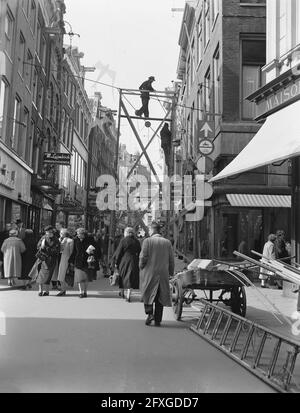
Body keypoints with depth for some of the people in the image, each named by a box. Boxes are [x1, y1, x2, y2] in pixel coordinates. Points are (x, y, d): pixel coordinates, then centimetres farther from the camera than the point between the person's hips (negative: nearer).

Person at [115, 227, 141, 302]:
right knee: (130, 278, 4)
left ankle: (122, 292, 32)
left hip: (124, 261, -2)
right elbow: (139, 253, 6)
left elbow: (119, 252, -6)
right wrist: (138, 263, 13)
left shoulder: (123, 241, -8)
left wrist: (116, 262, 1)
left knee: (122, 276, 17)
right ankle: (128, 296, -1)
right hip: (133, 261, 2)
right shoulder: (136, 242, 3)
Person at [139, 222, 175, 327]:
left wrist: (141, 267, 5)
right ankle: (158, 320, 13)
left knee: (147, 294, 13)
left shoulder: (147, 241, -8)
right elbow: (171, 259, 4)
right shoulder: (167, 242, 3)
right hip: (163, 274, 3)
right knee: (160, 297, 10)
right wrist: (171, 272, 14)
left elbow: (143, 257, -12)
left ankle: (150, 313, -4)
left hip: (149, 273, -3)